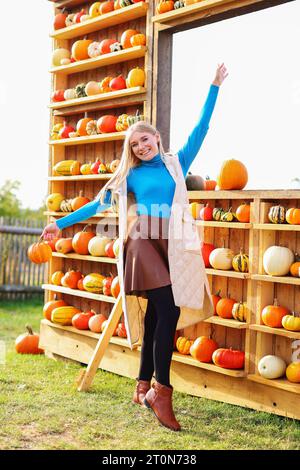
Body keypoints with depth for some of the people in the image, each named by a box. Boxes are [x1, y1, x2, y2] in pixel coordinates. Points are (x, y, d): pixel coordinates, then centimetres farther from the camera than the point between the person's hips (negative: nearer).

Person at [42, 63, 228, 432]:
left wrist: (214, 88, 10)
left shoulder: (177, 163, 15)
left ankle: (144, 388, 16)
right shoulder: (131, 175, 13)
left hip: (171, 245, 3)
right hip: (143, 242, -3)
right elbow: (101, 202, 14)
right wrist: (62, 224, 10)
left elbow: (200, 130, 13)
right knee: (169, 311, -14)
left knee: (156, 315, 6)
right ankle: (161, 392, -8)